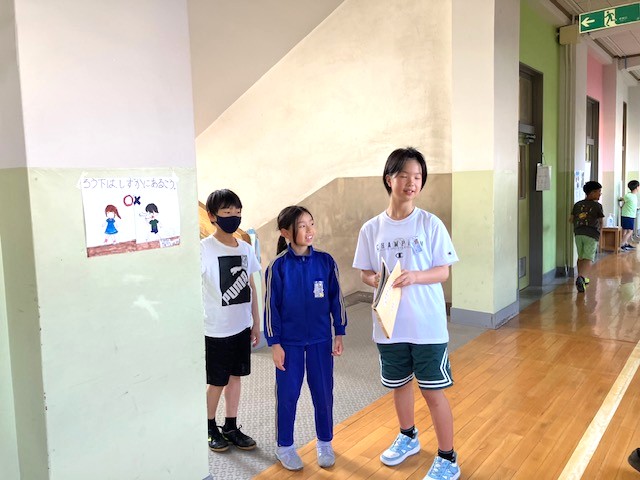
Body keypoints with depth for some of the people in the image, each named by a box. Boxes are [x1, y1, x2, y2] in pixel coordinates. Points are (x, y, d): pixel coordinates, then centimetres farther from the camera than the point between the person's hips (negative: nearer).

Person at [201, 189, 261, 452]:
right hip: (216, 330, -5)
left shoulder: (246, 248, 3)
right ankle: (210, 428, 31)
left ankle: (231, 427, 32)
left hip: (241, 326, 5)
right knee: (217, 382, 9)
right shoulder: (203, 249, -14)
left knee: (235, 377, 16)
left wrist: (256, 322, 12)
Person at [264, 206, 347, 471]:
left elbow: (336, 299, 2)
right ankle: (284, 446, 31)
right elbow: (271, 307, -6)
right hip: (289, 342, -2)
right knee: (287, 395, 11)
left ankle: (325, 443, 33)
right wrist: (275, 343, -6)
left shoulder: (325, 261, -5)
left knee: (323, 393, 12)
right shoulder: (278, 266, -10)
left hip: (320, 340, 2)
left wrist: (339, 333, 3)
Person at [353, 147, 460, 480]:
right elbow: (365, 272, 6)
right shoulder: (371, 229, -1)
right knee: (399, 384, 21)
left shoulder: (430, 224, -7)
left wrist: (415, 276, -24)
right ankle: (408, 438, 47)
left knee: (433, 391, 5)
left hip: (427, 324, -3)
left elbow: (443, 271, -6)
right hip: (389, 325, 3)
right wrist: (376, 280, -16)